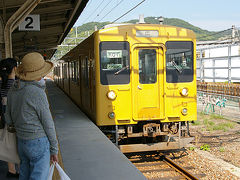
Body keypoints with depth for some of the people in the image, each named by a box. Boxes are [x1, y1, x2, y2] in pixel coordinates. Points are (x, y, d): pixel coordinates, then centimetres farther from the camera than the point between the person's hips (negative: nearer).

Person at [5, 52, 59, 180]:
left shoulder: (13, 90, 1)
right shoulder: (38, 93, -21)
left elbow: (8, 119, 9)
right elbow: (48, 124, -15)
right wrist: (54, 150, -5)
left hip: (22, 141, 8)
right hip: (38, 143, -8)